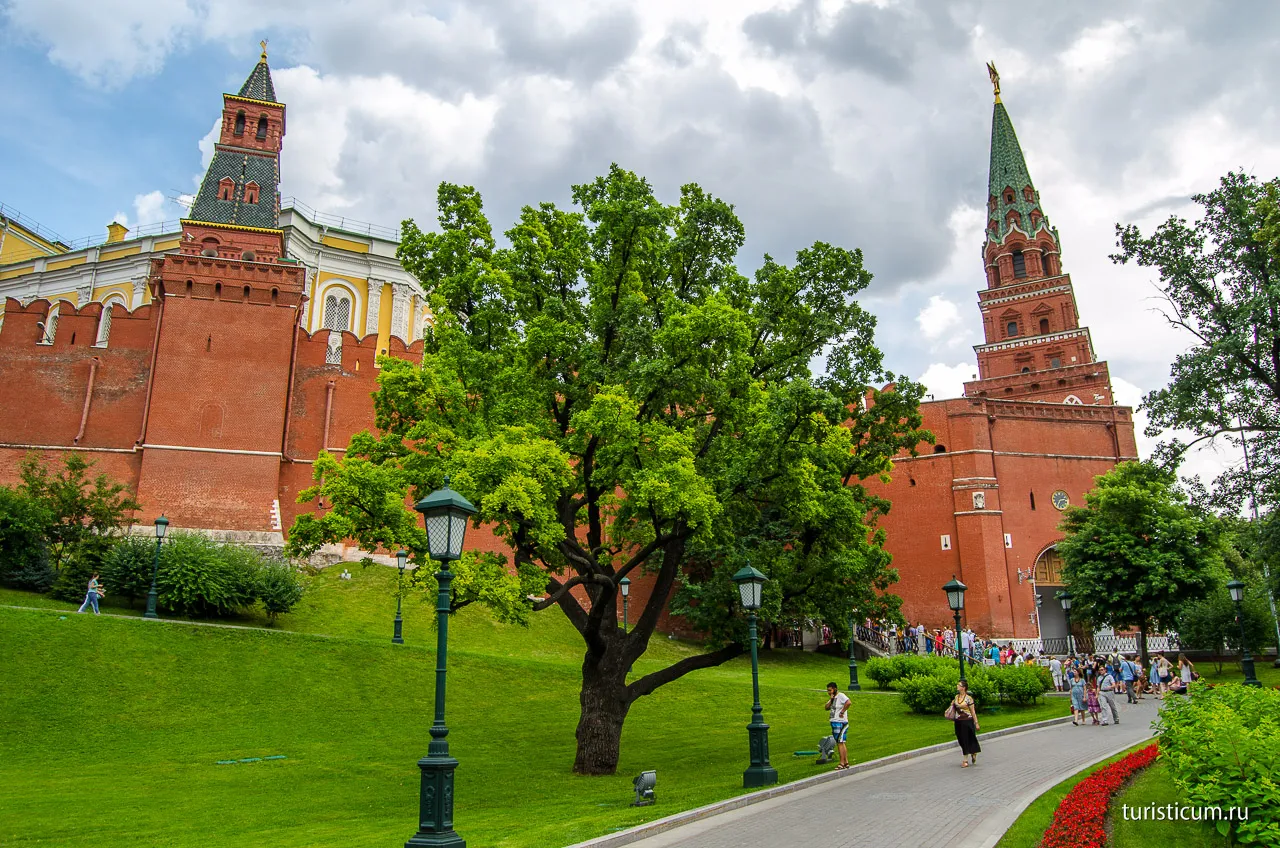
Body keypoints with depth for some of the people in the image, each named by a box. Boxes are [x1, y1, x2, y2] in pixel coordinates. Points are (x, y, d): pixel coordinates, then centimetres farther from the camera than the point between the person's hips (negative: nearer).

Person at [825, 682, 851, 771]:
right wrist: (831, 700, -5)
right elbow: (827, 708, 7)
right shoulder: (832, 698, 15)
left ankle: (842, 763, -4)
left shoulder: (841, 696, -12)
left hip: (840, 723, -10)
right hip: (834, 722, 10)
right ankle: (846, 762, 19)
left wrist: (842, 712, -23)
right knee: (841, 743, 13)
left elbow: (848, 702, -30)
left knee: (840, 743, -7)